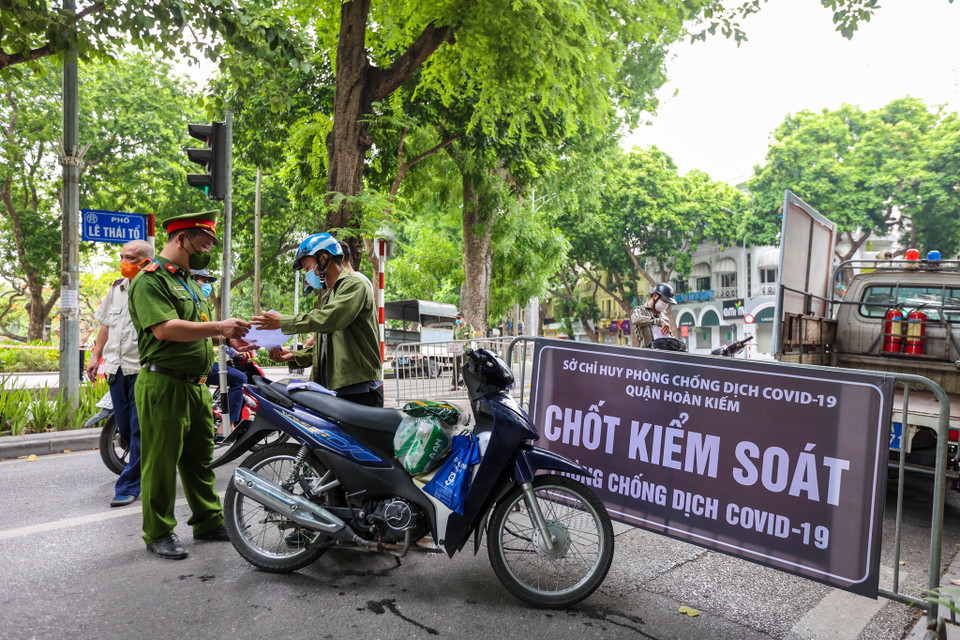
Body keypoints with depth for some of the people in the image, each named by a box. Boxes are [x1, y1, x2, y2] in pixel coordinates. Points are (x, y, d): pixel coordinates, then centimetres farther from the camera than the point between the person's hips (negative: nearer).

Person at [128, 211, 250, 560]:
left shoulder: (189, 281, 19)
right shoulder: (150, 280, -11)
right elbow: (165, 329, -24)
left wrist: (229, 337, 9)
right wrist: (219, 327, -23)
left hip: (196, 385, 9)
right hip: (164, 385, -9)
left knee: (200, 458, 15)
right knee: (161, 462, 1)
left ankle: (208, 521, 25)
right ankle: (159, 533, 14)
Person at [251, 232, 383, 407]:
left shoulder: (354, 284, -4)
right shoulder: (329, 296, 28)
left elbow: (330, 318, -22)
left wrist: (283, 322, -16)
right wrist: (293, 355, 12)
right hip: (333, 390, 9)